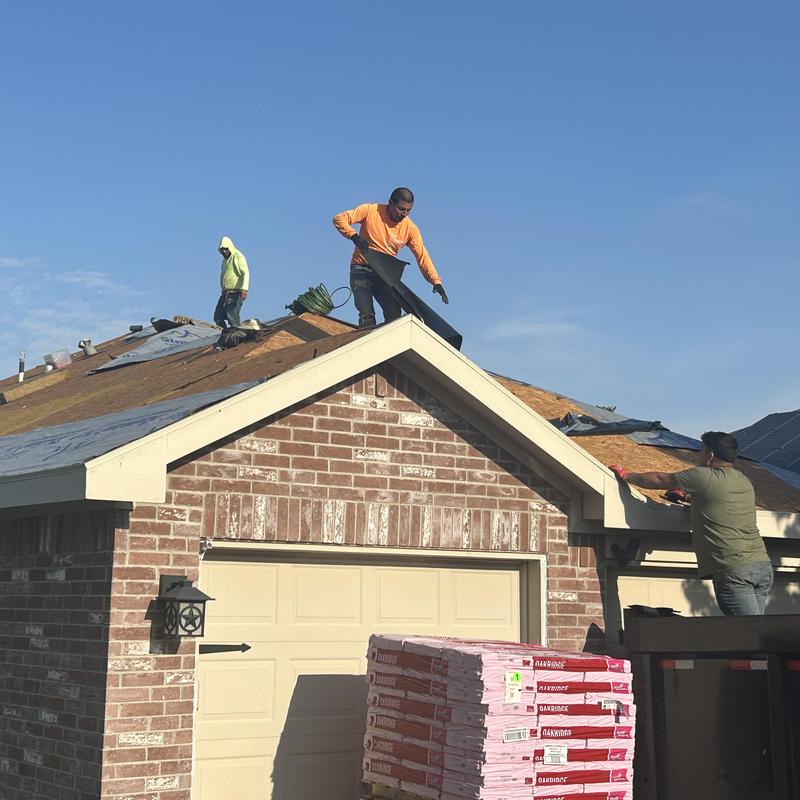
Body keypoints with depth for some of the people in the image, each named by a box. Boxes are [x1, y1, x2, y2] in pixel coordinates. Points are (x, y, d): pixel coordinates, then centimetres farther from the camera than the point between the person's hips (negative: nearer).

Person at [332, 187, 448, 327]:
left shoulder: (410, 229, -6)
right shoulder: (370, 211, -11)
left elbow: (422, 256, -10)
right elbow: (339, 219, -12)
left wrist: (436, 281, -23)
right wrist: (354, 236, -30)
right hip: (362, 271, -2)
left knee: (394, 315, -13)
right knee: (367, 316, -15)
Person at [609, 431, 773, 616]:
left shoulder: (703, 476, -5)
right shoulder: (744, 481, 18)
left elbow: (659, 480, 6)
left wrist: (626, 475, 19)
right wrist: (690, 495, 40)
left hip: (733, 568, -7)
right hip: (763, 565, 7)